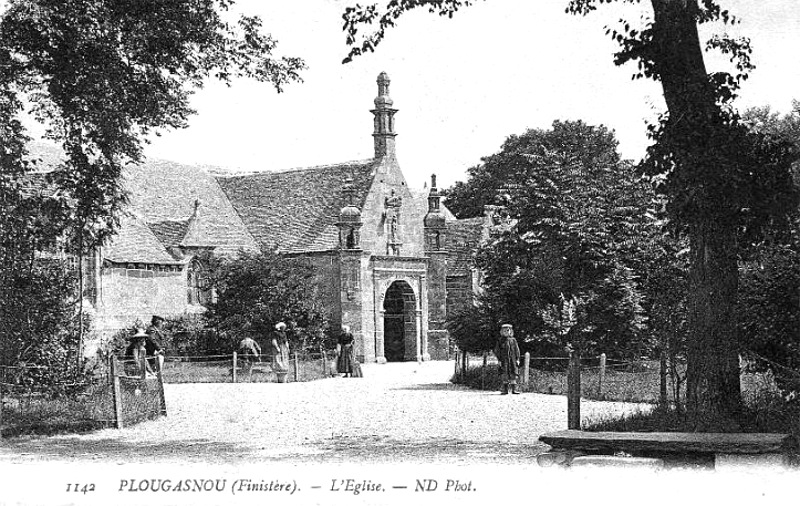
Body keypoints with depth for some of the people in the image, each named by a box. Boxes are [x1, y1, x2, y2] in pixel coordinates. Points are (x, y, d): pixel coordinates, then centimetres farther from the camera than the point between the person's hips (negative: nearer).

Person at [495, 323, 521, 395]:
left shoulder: (513, 340, 7)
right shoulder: (500, 341, 5)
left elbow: (517, 350, 9)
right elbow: (497, 351, 4)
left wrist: (517, 359, 2)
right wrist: (499, 360, -4)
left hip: (513, 360, 1)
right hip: (504, 360, -1)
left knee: (513, 374, -2)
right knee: (504, 375, -2)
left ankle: (514, 389, 2)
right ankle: (505, 389, 4)